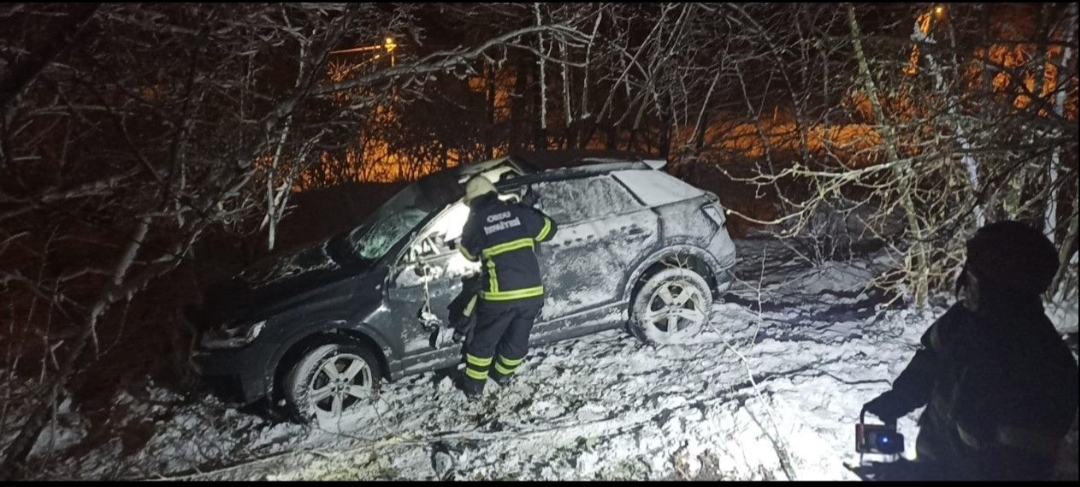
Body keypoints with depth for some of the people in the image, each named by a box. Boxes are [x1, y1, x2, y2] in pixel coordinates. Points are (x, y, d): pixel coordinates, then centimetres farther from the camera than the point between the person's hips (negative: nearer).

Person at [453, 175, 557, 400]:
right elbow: (549, 229, 16)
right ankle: (503, 374, 43)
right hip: (532, 292, 3)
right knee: (517, 340, 23)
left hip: (499, 295, -2)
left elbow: (469, 253, 17)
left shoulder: (475, 223, 1)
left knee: (483, 341, 18)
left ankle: (474, 386, 28)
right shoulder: (519, 211, 5)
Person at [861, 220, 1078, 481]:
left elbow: (1019, 463, -27)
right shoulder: (967, 315, -11)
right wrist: (895, 400, -6)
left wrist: (927, 473, -29)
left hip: (978, 471, -5)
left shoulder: (1044, 367, -30)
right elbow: (930, 360, 7)